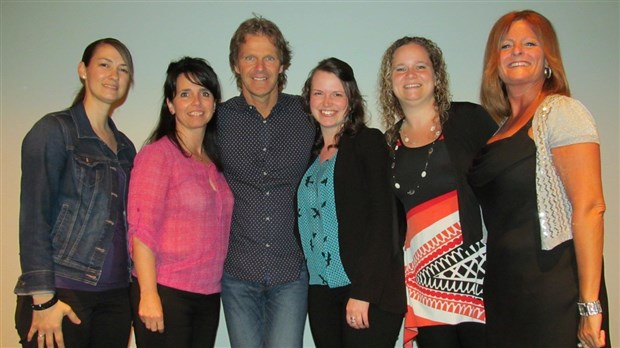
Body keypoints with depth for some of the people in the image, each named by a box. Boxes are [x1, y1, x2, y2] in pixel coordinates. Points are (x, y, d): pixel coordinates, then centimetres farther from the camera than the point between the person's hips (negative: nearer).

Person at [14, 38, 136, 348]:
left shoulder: (125, 147, 14)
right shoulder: (55, 130, -3)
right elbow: (34, 216, -10)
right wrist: (44, 297, -15)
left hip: (114, 295, 5)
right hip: (63, 293, -5)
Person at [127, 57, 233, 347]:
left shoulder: (214, 162, 11)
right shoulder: (157, 154, -8)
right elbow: (141, 231, -13)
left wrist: (213, 286, 6)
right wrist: (148, 296, -17)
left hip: (209, 295, 6)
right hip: (165, 293, -6)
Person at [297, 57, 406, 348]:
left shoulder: (369, 142, -3)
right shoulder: (311, 153, 13)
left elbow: (381, 219, -11)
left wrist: (363, 292, -16)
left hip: (368, 292, -5)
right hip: (321, 292, 5)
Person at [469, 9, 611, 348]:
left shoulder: (561, 111, -7)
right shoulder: (498, 128, 13)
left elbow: (589, 207, -15)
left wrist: (590, 304, -19)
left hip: (555, 291, -7)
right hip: (504, 291, 7)